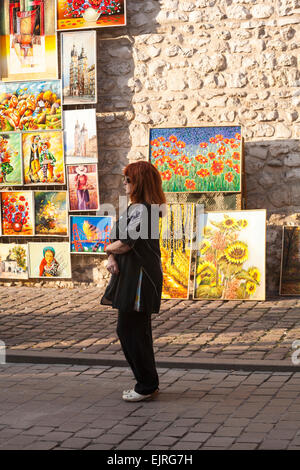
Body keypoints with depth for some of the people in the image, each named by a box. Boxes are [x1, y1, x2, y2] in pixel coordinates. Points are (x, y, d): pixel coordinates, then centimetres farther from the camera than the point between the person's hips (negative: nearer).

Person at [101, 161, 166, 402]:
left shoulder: (141, 209, -17)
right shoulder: (136, 208, 17)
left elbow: (125, 244, -22)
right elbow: (118, 237, 14)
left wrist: (109, 249, -1)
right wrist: (112, 258, -4)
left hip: (139, 278, -11)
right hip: (130, 276, 11)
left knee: (131, 330, -5)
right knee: (128, 330, 15)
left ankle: (147, 386, 5)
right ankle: (147, 383, 23)